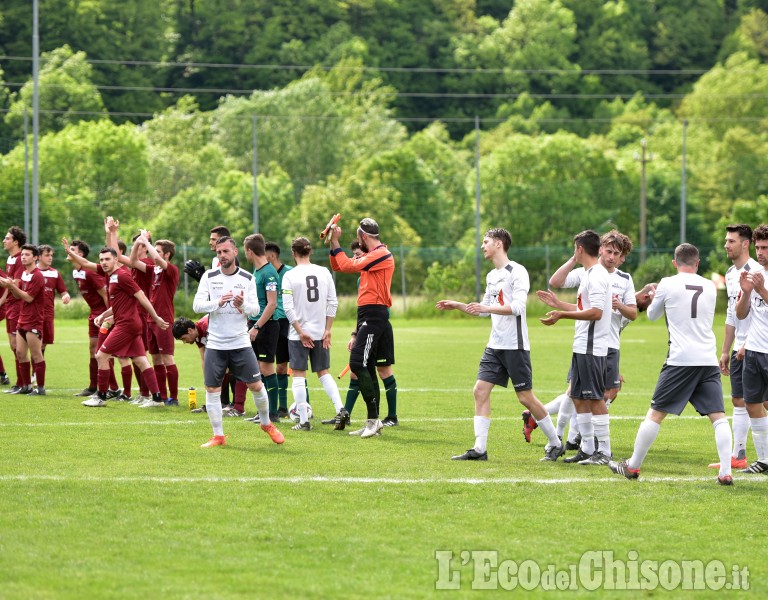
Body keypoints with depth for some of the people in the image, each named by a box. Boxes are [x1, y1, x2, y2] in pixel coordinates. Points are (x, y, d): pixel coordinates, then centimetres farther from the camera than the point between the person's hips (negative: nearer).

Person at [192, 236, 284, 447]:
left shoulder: (247, 278, 2)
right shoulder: (209, 277, 0)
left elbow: (255, 308, -1)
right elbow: (197, 305, -7)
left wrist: (243, 305, -22)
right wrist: (218, 303, -24)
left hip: (241, 343, 0)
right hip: (215, 344, 0)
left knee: (256, 386, 0)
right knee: (212, 390, -1)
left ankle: (266, 424, 24)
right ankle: (218, 436, 10)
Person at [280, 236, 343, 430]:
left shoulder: (290, 276, -8)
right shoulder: (324, 272, 1)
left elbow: (288, 308, -12)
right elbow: (333, 303, 0)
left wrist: (301, 332, -8)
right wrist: (327, 330, 3)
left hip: (298, 334, -3)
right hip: (320, 332, 3)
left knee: (299, 375, 4)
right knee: (324, 373, 14)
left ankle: (303, 421, 1)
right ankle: (340, 409, -2)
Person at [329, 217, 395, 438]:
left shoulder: (381, 255, -12)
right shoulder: (370, 256, 19)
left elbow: (347, 265, -16)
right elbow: (338, 266, 23)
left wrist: (335, 243, -5)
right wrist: (333, 244, 13)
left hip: (373, 315, -10)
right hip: (367, 315, 10)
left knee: (358, 364, -18)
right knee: (367, 369, 10)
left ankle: (374, 419, -18)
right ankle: (373, 423, 14)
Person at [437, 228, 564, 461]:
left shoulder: (517, 272, -11)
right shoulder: (491, 276, 16)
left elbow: (517, 306, -22)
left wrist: (487, 308, -29)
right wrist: (457, 305, 21)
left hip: (515, 346, -8)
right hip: (495, 346, 8)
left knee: (526, 397, -4)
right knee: (480, 390, -2)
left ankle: (556, 444, 10)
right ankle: (479, 449, -3)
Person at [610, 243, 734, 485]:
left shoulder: (668, 284, -1)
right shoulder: (709, 287, 10)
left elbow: (652, 315, 15)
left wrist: (655, 298, 35)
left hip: (680, 360, -3)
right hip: (708, 360, 3)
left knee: (656, 413, 6)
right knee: (718, 416, 1)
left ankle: (632, 466, 14)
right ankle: (726, 472, -9)